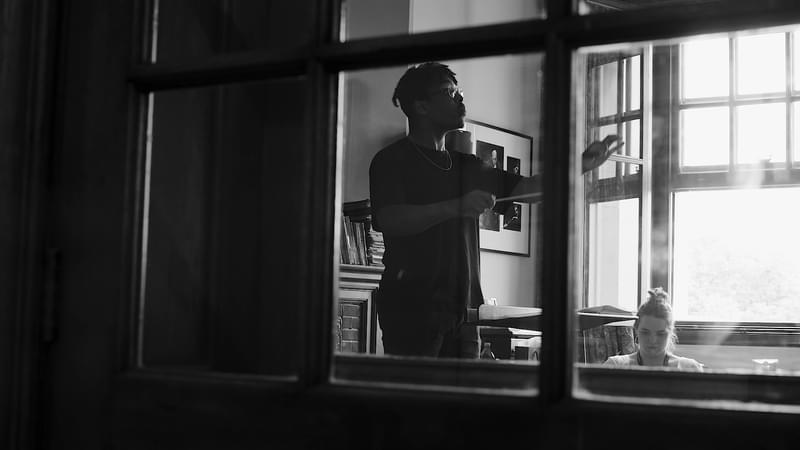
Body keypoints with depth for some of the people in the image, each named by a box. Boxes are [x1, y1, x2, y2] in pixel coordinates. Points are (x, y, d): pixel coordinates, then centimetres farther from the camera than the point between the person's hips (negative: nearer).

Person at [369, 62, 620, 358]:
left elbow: (524, 188, 17)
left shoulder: (464, 165, 21)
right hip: (412, 308, -6)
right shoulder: (392, 160, -1)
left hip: (462, 308, 6)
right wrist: (457, 207, -25)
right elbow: (388, 220, -17)